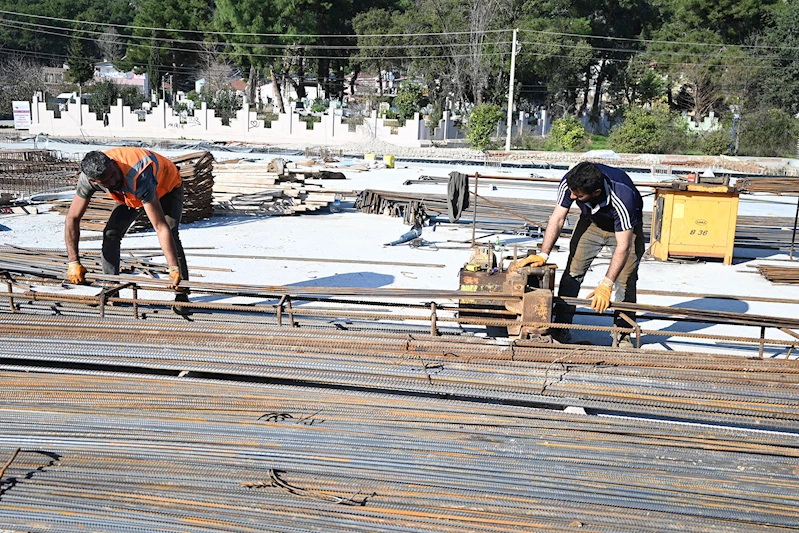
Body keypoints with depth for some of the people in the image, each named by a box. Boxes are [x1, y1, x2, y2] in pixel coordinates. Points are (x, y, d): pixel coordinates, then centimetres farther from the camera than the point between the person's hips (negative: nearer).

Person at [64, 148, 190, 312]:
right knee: (111, 233, -10)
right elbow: (72, 218, -19)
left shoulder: (138, 177, -46)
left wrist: (174, 269, -53)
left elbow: (161, 228, -49)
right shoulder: (88, 177, -30)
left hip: (167, 187, -5)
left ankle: (182, 295, -18)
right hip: (130, 193, 5)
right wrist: (73, 263, -24)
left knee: (170, 234, -26)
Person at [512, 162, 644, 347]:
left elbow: (623, 246, -41)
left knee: (625, 280, -11)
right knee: (573, 269, -3)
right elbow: (557, 219, -21)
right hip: (592, 222, 4)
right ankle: (561, 327, 4)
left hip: (624, 228, -3)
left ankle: (623, 334, 1)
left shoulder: (622, 198, -43)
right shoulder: (569, 183, -32)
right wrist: (543, 255, -29)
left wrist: (606, 285, -46)